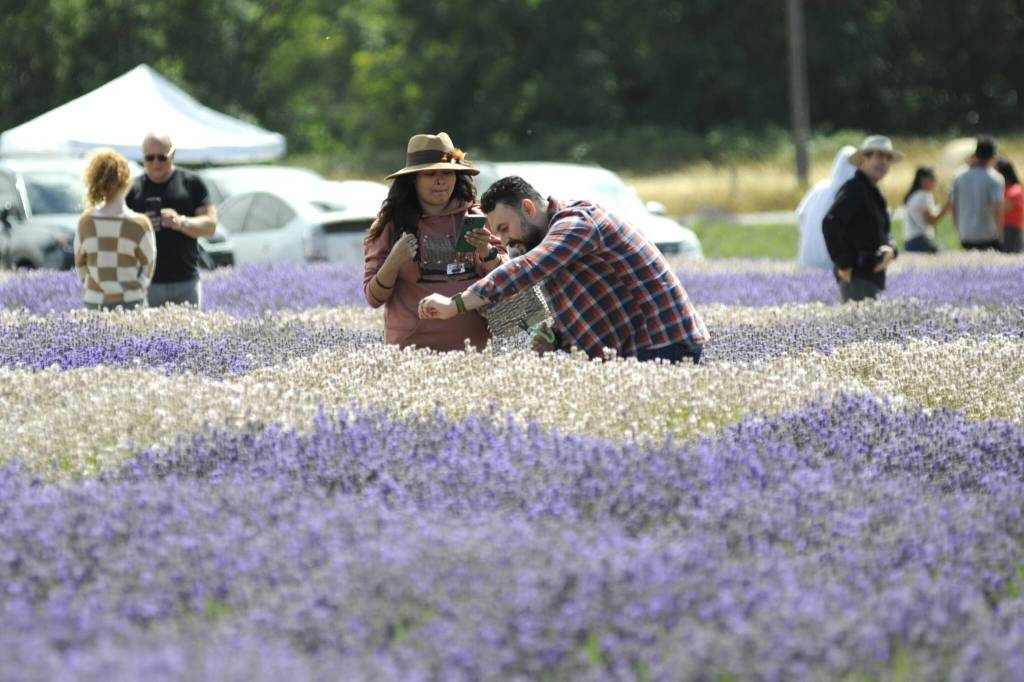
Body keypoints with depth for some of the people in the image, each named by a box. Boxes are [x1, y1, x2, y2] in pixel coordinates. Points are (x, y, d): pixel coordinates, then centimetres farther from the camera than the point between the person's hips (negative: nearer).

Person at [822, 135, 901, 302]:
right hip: (856, 277, -10)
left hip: (872, 275, 10)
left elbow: (884, 232, 20)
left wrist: (890, 248, -5)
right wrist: (843, 264, -22)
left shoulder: (874, 193, 20)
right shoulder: (854, 189, -11)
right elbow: (830, 223, -26)